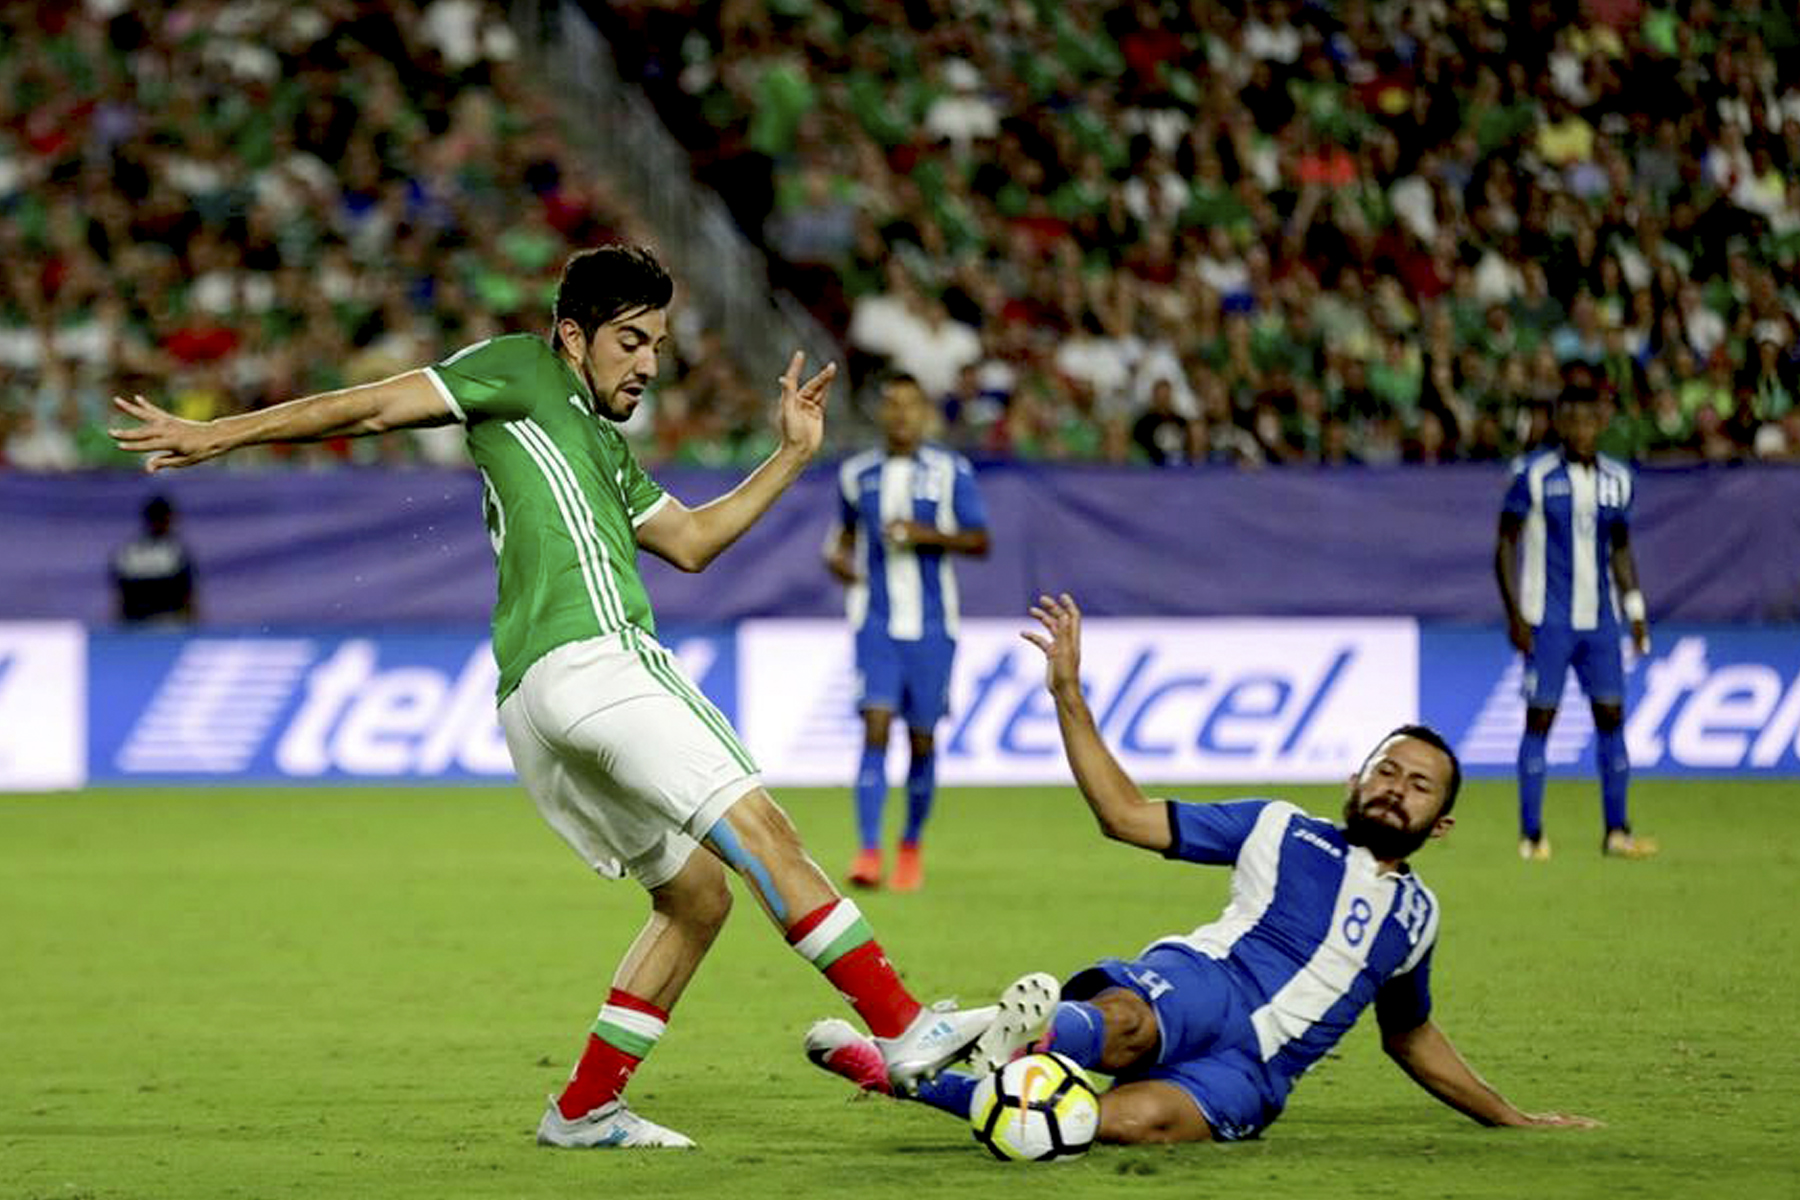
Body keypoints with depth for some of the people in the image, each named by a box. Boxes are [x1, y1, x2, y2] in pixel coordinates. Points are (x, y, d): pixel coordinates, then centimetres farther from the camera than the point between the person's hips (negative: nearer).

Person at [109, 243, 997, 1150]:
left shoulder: (602, 446, 31)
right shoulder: (522, 371, 7)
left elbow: (691, 541, 37)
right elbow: (371, 409, 4)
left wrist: (792, 454, 32)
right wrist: (218, 435, 0)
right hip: (584, 659, -10)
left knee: (696, 891, 13)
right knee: (760, 831, -16)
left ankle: (585, 1110, 13)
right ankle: (905, 1031, -23)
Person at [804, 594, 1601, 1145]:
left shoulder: (1415, 916, 27)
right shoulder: (1282, 831, 18)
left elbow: (1408, 1035, 43)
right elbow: (1125, 814, 13)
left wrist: (1508, 1118, 45)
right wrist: (1068, 692, 6)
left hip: (1251, 1069, 0)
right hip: (1195, 987, 0)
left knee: (1139, 1118, -37)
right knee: (1119, 1024, -43)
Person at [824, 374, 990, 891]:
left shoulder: (950, 472, 1)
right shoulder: (857, 474, 8)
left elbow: (979, 540, -2)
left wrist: (929, 536, -17)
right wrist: (837, 555, 2)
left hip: (931, 625, 0)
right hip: (876, 623, 0)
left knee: (922, 740, 6)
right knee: (876, 728, -15)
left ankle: (911, 847, 27)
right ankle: (868, 852, -20)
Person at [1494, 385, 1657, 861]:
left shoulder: (1616, 479, 9)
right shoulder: (1534, 473, -6)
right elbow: (1506, 543, -3)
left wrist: (1635, 610, 10)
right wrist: (1515, 614, -10)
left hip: (1599, 620, 5)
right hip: (1547, 620, -4)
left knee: (1611, 716, 1)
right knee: (1539, 719, -4)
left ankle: (1616, 831, 7)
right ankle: (1531, 835, 0)